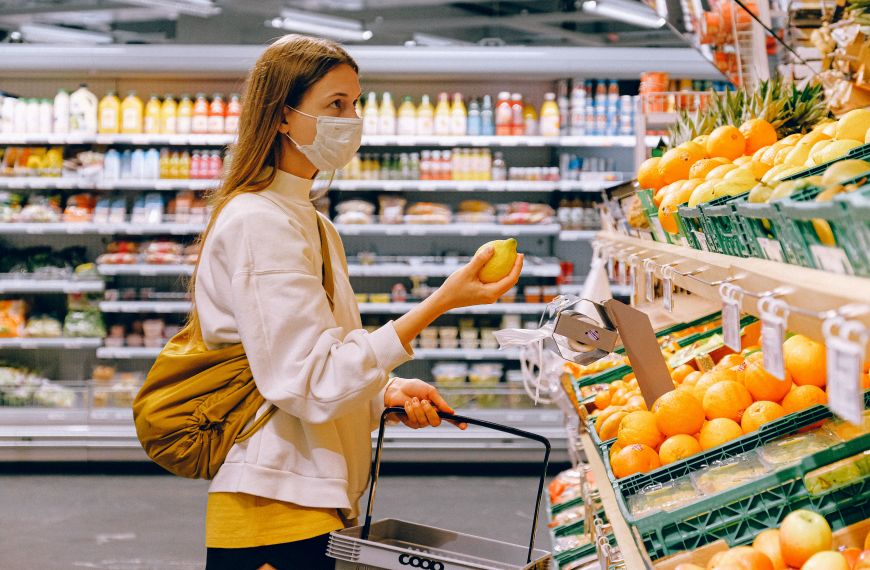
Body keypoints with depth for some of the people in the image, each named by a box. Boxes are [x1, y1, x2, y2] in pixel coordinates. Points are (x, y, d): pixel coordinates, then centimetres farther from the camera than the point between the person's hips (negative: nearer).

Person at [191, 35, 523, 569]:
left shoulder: (312, 225, 17)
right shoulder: (258, 223, -14)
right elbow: (312, 384, -21)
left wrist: (388, 392, 0)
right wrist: (439, 302, -22)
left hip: (317, 506, 9)